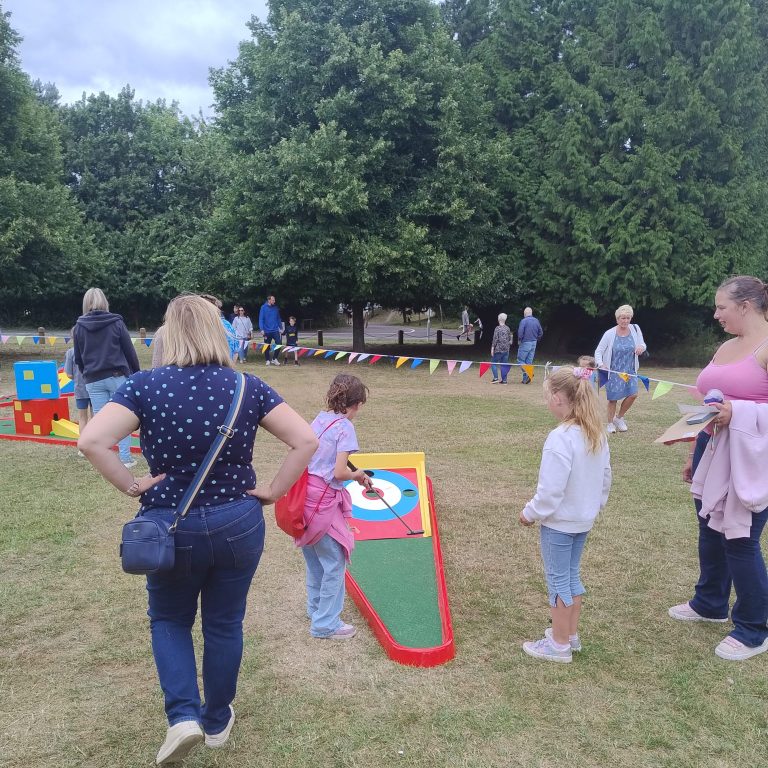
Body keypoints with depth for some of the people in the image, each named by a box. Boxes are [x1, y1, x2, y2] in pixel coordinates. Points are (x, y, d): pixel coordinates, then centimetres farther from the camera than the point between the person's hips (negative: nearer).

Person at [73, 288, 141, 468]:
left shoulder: (79, 327, 3)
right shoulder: (116, 323, -4)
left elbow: (78, 359, 8)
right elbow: (130, 352, -2)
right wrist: (137, 374, 7)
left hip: (93, 380, 2)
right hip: (117, 376, -2)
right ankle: (125, 458, 7)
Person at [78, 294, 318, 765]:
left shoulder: (147, 385, -10)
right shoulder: (248, 387, -7)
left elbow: (91, 442, -19)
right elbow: (307, 440, -10)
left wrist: (132, 486, -7)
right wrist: (274, 491, -2)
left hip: (172, 528, -1)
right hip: (239, 524, 1)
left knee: (170, 620, 25)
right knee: (225, 624, 20)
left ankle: (184, 717, 11)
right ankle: (217, 722, 38)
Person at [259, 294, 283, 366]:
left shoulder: (275, 308, 6)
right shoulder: (263, 308, -5)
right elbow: (261, 319, -8)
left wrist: (281, 328, 9)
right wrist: (262, 329, -16)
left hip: (275, 330, 2)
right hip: (267, 331, -2)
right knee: (267, 346, 6)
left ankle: (274, 358, 5)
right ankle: (268, 360, 19)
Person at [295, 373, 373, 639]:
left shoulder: (319, 419, 8)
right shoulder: (345, 427, -13)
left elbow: (307, 455, 11)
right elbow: (339, 473, -18)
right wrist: (358, 475, 3)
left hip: (305, 494, 8)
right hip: (324, 500, -8)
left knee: (314, 558, 24)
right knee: (334, 562, 6)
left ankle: (316, 609, 41)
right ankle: (326, 624, 16)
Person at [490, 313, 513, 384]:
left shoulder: (497, 328, -10)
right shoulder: (508, 328, 5)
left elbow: (495, 339, -12)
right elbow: (510, 339, 10)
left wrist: (492, 348, -7)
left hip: (498, 349, -5)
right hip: (506, 349, 5)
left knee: (493, 363, 7)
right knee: (504, 365, 8)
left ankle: (496, 378, -3)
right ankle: (504, 380, 7)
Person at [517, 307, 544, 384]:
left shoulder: (524, 321, -13)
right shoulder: (536, 321, 6)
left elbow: (520, 332, -19)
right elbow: (541, 333, 10)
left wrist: (519, 340, -4)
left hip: (525, 343, -6)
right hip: (534, 343, 6)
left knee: (520, 360, 1)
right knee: (529, 361, 10)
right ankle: (525, 379, 12)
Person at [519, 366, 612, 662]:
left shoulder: (561, 438, -26)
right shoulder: (597, 434, -1)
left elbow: (550, 489, -25)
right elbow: (605, 478, 9)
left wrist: (530, 513, -10)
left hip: (559, 523, -8)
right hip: (584, 520, 8)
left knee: (558, 580, 6)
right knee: (572, 576, 21)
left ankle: (559, 645, 20)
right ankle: (570, 635, 34)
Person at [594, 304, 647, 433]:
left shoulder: (635, 329, -3)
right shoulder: (609, 334, -12)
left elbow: (642, 344, 8)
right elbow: (598, 351, -6)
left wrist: (641, 347, -17)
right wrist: (601, 364, -24)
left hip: (630, 370, 3)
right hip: (613, 370, -3)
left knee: (633, 394, -8)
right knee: (613, 398, 2)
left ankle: (619, 418, 18)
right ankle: (610, 424, 23)